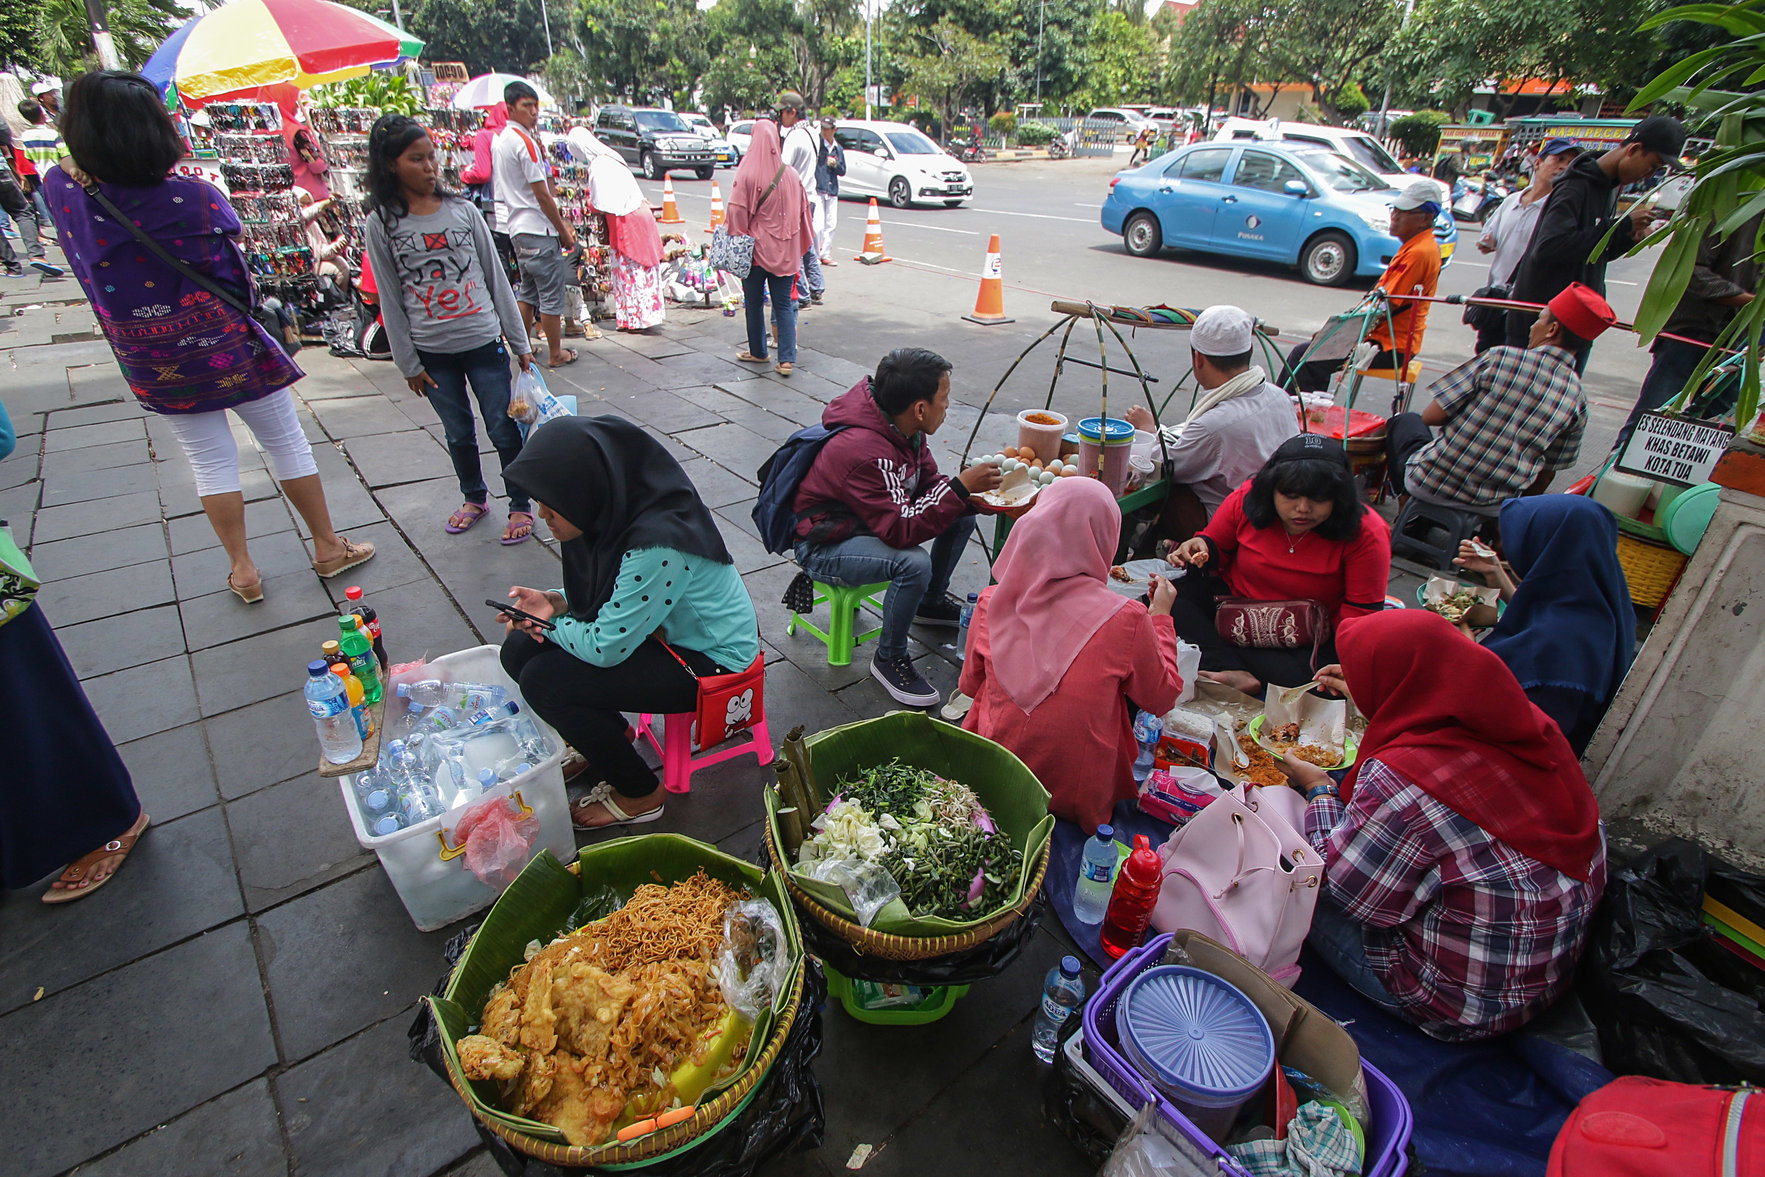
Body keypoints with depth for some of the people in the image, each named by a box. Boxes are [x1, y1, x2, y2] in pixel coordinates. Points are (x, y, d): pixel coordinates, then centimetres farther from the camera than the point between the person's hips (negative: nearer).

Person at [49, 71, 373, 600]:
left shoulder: (64, 191, -7)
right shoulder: (195, 199, -21)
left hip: (151, 364, 4)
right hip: (224, 346, -4)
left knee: (210, 460, 14)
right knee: (285, 441, 12)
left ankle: (242, 570, 21)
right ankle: (328, 547, 23)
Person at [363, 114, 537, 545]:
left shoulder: (462, 209, 2)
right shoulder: (381, 224, -1)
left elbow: (495, 277, 4)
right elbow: (390, 300, 1)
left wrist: (519, 341, 3)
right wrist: (408, 362, 0)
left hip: (483, 341, 0)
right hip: (432, 352, 0)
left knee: (503, 428, 1)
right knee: (458, 433, 12)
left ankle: (520, 506, 16)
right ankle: (474, 498, 34)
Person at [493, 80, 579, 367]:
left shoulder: (499, 139, 14)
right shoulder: (525, 141, -15)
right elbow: (542, 195, -16)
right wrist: (563, 230, -9)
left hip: (516, 228, 10)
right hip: (537, 229, -10)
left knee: (528, 291, 18)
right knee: (552, 293, -2)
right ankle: (556, 353, 5)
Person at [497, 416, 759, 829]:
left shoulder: (657, 546, -34)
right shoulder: (616, 511, -7)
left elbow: (606, 648, -26)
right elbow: (610, 593, 12)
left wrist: (549, 624, -7)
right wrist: (557, 602, -7)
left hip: (710, 660, -9)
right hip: (663, 626, 9)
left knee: (543, 680, -17)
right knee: (520, 650, 1)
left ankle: (639, 795, 5)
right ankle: (609, 733, 27)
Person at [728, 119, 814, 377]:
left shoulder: (747, 172, -13)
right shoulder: (791, 174, 0)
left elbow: (737, 211, -13)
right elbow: (803, 210, 8)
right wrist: (799, 247, 18)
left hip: (756, 248, -3)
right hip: (785, 250, 3)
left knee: (754, 302, 14)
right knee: (784, 305, 5)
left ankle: (757, 351, 26)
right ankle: (787, 359, -3)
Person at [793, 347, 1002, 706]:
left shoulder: (906, 428, -7)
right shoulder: (863, 450, -35)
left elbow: (928, 483, 5)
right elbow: (900, 530, -36)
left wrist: (972, 492, -13)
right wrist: (960, 487, -33)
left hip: (875, 520, 9)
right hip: (823, 546, -9)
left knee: (963, 516, 5)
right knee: (914, 563, -34)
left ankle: (932, 602, 24)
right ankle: (889, 659, -10)